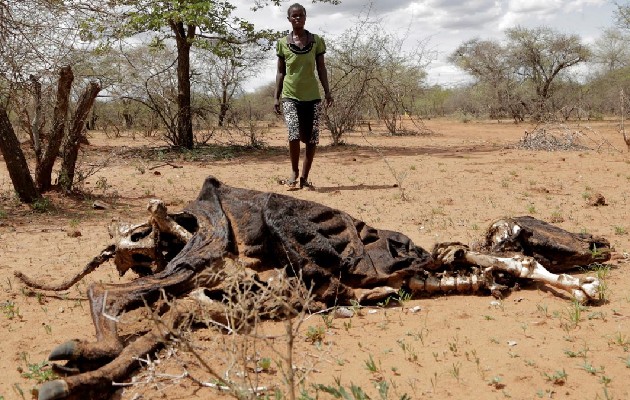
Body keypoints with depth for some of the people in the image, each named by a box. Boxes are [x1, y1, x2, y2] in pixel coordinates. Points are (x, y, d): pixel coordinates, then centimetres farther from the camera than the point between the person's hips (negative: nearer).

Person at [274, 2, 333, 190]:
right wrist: (276, 97, 4)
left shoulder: (317, 41, 4)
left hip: (312, 96, 1)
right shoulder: (282, 43, 4)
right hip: (290, 96, -1)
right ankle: (294, 171, 3)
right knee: (294, 134, -19)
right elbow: (281, 72, 8)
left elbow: (321, 68, 7)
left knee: (311, 139, 1)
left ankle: (304, 177, 14)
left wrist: (327, 92, -1)